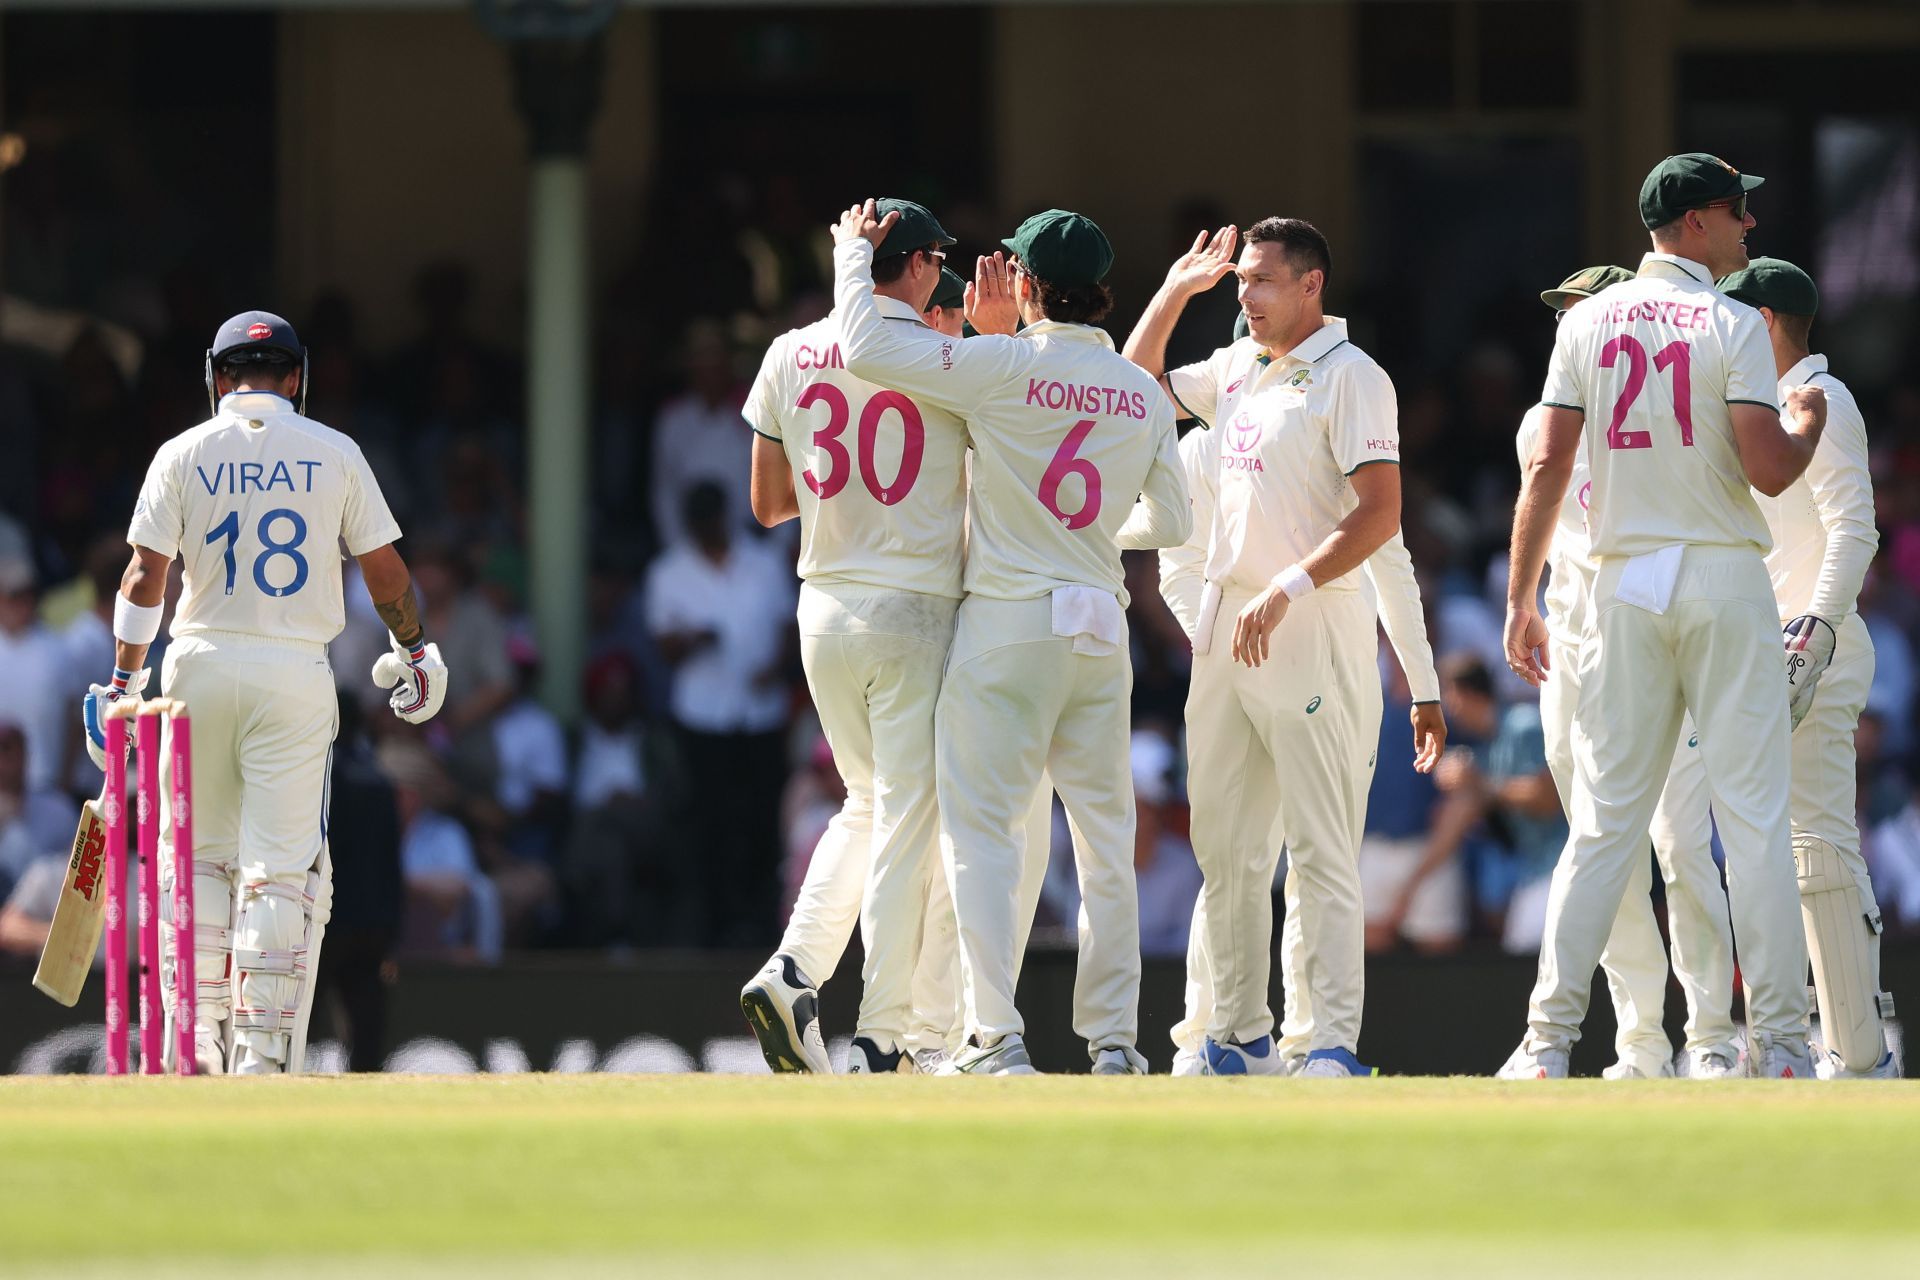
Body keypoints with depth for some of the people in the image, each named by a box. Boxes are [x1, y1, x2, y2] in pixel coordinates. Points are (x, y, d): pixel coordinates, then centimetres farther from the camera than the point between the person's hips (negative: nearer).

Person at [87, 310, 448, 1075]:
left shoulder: (184, 454, 2)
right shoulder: (334, 454, 2)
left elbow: (145, 574, -4)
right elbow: (385, 573, 4)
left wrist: (124, 680, -2)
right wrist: (415, 650, 20)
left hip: (201, 667, 1)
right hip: (295, 673, -1)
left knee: (199, 856, 14)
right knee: (282, 868, -2)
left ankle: (200, 1035, 10)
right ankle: (263, 1053, -7)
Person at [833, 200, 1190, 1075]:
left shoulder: (1005, 366, -9)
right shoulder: (1142, 392, 8)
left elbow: (867, 347, -14)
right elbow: (1171, 522, 16)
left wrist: (853, 254, 2)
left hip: (1007, 621, -5)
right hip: (1099, 631, 5)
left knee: (982, 829, -4)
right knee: (1104, 838, 11)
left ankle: (996, 1036, -14)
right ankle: (1113, 1038, 12)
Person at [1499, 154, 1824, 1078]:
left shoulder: (1588, 323, 6)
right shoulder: (1732, 327, -6)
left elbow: (1546, 470, 2)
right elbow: (1769, 470, -12)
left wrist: (1521, 601, 6)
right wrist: (1809, 421, 9)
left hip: (1624, 586, 3)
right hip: (1725, 584, -3)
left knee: (1604, 819, 4)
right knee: (1754, 815, -1)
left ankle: (1548, 1041, -2)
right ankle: (1780, 1044, -4)